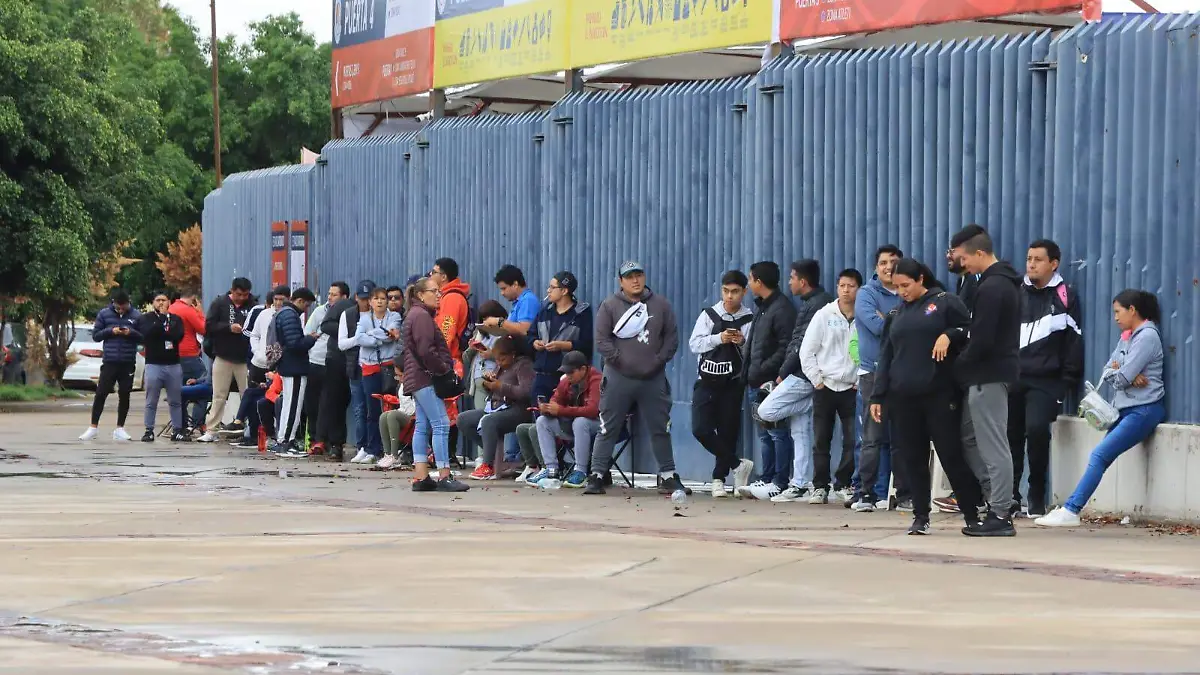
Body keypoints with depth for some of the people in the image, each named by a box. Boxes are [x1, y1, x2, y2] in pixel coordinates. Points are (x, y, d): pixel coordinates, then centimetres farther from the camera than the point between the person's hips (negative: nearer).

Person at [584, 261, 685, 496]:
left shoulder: (660, 305, 7)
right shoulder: (610, 306, 1)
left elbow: (672, 337, 7)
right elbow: (602, 340, -3)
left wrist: (659, 360, -5)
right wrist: (619, 360, -12)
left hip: (653, 378, 2)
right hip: (618, 378, -2)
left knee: (660, 429, 7)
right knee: (608, 429, -1)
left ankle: (668, 477, 15)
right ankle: (597, 475, 2)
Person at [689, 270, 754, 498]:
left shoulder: (749, 320, -1)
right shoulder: (709, 315, 2)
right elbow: (694, 344, -5)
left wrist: (743, 342, -21)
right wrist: (719, 338, -17)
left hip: (732, 384, -1)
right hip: (707, 382, 1)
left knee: (728, 432, 3)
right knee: (701, 429, -11)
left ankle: (719, 479, 19)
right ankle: (738, 465, 5)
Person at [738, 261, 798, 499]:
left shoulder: (782, 309, -13)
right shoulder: (762, 307, 19)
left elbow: (786, 348, -20)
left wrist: (763, 370, -21)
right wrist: (750, 372, 12)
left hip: (772, 381, -10)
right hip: (759, 381, 10)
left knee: (777, 432, -7)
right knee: (765, 434, 12)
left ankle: (780, 482, -7)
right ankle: (766, 480, 17)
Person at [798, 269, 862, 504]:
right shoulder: (824, 315, 1)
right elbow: (807, 351, 3)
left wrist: (861, 381, -4)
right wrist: (817, 379, -1)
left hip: (852, 389, -1)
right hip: (825, 387, 1)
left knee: (853, 440, -3)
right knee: (821, 441, 4)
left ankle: (844, 484, 11)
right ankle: (820, 487, 10)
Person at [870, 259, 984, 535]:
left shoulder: (945, 303, 1)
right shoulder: (897, 315, 17)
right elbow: (886, 357, 18)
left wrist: (949, 335, -18)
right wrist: (877, 396, 13)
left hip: (940, 395, -5)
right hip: (903, 397, 5)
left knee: (952, 455, -3)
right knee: (914, 459, 5)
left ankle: (972, 515, 4)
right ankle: (920, 517, 11)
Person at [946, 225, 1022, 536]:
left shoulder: (991, 288, -18)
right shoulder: (1006, 282, 15)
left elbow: (983, 339, -22)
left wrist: (959, 365, -6)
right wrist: (953, 336, 5)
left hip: (988, 375, -10)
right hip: (997, 371, 10)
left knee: (993, 445, -5)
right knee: (970, 437, 16)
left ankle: (1000, 516, -1)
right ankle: (1001, 501, 16)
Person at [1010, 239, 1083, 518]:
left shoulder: (1064, 296, 2)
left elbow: (1074, 341, 1)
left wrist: (1068, 381, -3)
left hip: (1046, 381, -4)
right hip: (1013, 377, 4)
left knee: (1037, 429, -18)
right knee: (1011, 433, 3)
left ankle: (1037, 499, -6)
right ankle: (1010, 494, 13)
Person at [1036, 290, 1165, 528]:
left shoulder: (1147, 336, -10)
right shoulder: (1127, 337, 19)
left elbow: (1122, 378, -15)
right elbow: (1107, 373, 10)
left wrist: (1117, 373, 7)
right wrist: (1124, 376, -10)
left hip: (1144, 410, -9)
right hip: (1126, 409, 9)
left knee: (1100, 455, -17)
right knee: (1100, 456, -2)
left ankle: (1071, 511, -22)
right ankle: (1070, 509, -8)